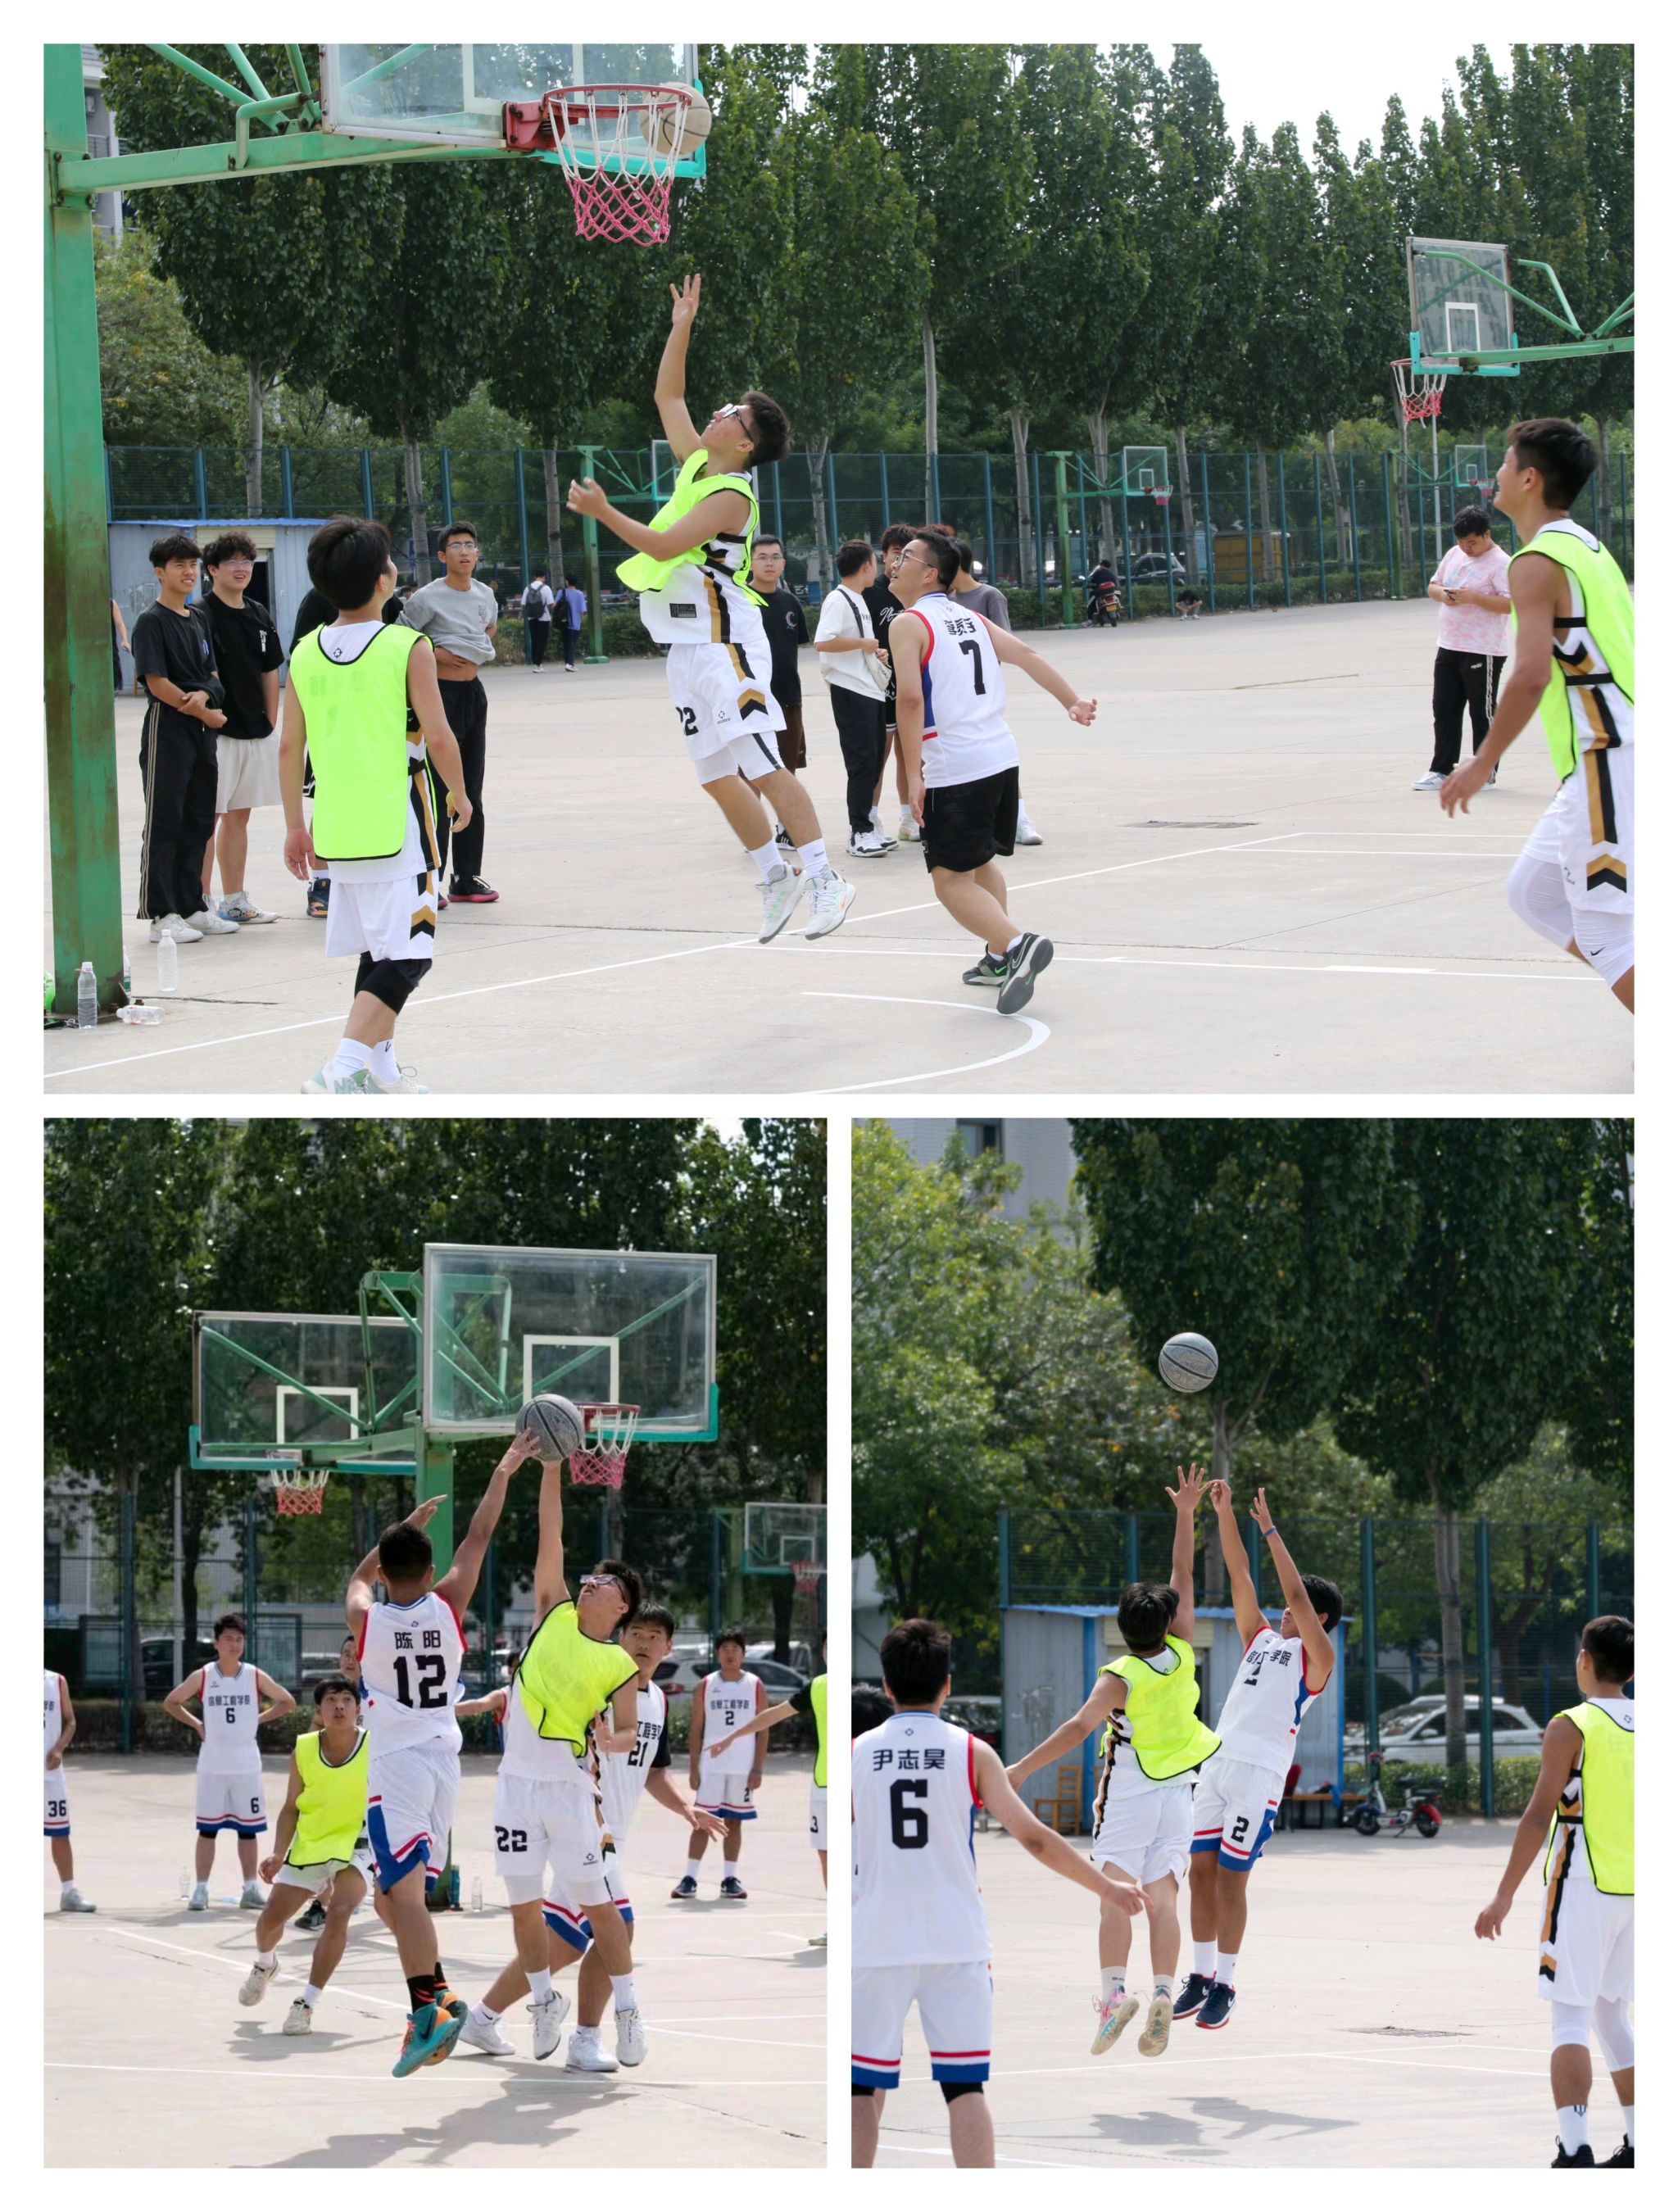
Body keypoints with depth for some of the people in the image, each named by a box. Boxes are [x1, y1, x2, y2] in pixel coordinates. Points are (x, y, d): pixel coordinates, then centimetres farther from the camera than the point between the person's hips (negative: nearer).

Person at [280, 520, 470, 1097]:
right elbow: (439, 738, -9)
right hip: (396, 825, -6)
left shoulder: (306, 654, 5)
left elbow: (289, 748, 8)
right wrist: (459, 795, 9)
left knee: (376, 950, 20)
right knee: (405, 955, -6)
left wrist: (295, 827, 16)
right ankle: (341, 1071, -20)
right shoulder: (408, 648, -10)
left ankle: (382, 1068, 25)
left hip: (337, 827, 6)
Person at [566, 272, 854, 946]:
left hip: (724, 645, -9)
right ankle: (777, 879, 14)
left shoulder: (731, 497, -14)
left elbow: (664, 545, -22)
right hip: (688, 646, 9)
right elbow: (667, 395, 23)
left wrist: (603, 512, -20)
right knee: (717, 777, 8)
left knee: (763, 766, -14)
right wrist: (681, 328, 15)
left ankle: (825, 878, -16)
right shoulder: (696, 462, 11)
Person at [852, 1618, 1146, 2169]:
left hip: (876, 1941, 0)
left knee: (863, 2089, 8)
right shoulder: (971, 1753, -1)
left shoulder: (855, 1754, 1)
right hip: (955, 1944, 0)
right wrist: (1106, 1887, 10)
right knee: (965, 2087, 2)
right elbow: (1033, 1838, -2)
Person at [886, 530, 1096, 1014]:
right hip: (1002, 756, 8)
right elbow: (1026, 656, 10)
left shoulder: (909, 625, -6)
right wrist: (1073, 702, 9)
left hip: (954, 769, -8)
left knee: (951, 879, -5)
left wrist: (915, 775, -16)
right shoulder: (971, 619, 16)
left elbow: (910, 697, -17)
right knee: (981, 861, 26)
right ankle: (999, 957, 32)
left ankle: (1017, 944, -23)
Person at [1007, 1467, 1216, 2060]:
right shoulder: (1181, 1654, -3)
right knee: (1162, 1899, -2)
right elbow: (1183, 1578, 5)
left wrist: (1022, 1768, -27)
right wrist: (1186, 1517, 10)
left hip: (1128, 1794, -4)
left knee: (1116, 1897, -7)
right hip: (1179, 1791, 4)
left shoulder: (1119, 1678, -13)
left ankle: (1114, 1991, -23)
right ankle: (1162, 1995, -17)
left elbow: (1079, 1727, -25)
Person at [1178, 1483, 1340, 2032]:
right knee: (1200, 1871, 5)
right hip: (1218, 1758, 7)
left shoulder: (1317, 1656, 1)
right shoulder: (1262, 1637, 20)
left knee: (1229, 1878, -6)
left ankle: (1224, 1987, 1)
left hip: (1260, 1771, -7)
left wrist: (1270, 1530, -8)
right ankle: (1201, 1977, 13)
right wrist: (1224, 1514, 10)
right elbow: (1239, 1574, 16)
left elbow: (1298, 1595, -10)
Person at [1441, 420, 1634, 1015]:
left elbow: (1532, 674, -23)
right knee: (1535, 894, 18)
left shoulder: (1537, 563, -12)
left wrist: (1483, 763, -15)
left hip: (1605, 762, -10)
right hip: (1614, 759, 10)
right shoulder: (1590, 549, 17)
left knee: (1608, 933, -8)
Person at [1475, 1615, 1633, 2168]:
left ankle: (1574, 2148, -15)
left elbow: (1539, 1816, -14)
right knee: (1613, 2017, 17)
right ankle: (1637, 2146, 16)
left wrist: (1505, 1895, -12)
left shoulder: (1571, 1727, -10)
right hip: (1637, 1890, 6)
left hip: (1583, 1888, -6)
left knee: (1570, 2018, -5)